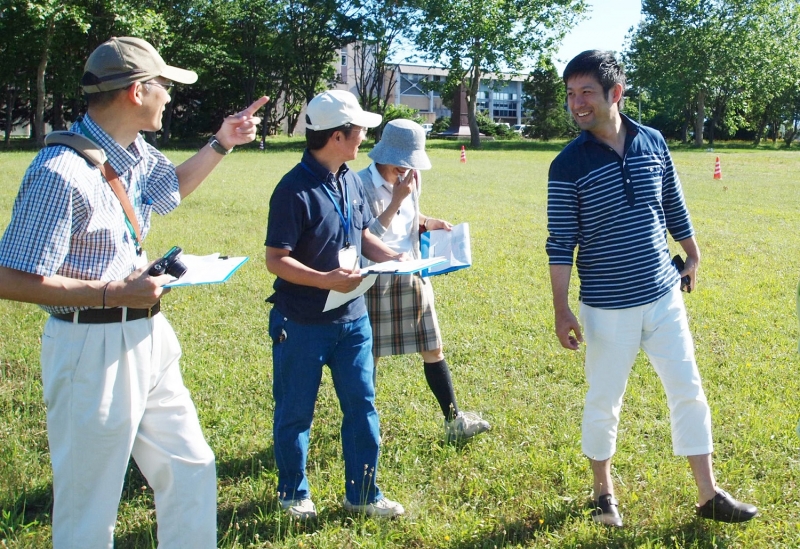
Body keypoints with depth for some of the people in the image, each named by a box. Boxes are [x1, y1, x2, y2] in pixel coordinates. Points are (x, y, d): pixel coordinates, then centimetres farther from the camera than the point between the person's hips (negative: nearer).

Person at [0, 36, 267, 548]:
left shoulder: (139, 155, 6)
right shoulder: (61, 171, -22)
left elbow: (172, 186, 32)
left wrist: (221, 144, 21)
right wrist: (115, 294, -23)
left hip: (150, 338, 9)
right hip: (93, 350, -9)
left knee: (192, 470, 17)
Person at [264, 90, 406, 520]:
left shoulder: (351, 181, 5)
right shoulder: (295, 190, -18)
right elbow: (276, 260, -18)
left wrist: (390, 256, -1)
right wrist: (326, 280, -28)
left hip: (352, 318, 7)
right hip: (302, 323, -7)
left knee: (362, 406, 10)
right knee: (295, 413, 10)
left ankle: (363, 494, 24)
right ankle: (294, 493, 28)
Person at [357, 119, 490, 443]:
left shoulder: (411, 180, 4)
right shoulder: (362, 185, -16)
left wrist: (427, 223, 0)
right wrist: (396, 200, -25)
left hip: (412, 277, 6)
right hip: (376, 281, -6)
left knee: (433, 349, 8)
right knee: (370, 355, 7)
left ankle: (454, 421, 16)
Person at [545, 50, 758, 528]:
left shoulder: (653, 142, 0)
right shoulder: (568, 165, -11)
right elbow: (561, 243, -10)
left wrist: (693, 256, 22)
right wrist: (562, 310, -14)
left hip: (664, 296, 4)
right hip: (608, 309, -3)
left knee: (689, 392, 10)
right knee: (603, 403, 8)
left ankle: (709, 495, 23)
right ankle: (605, 493, 29)